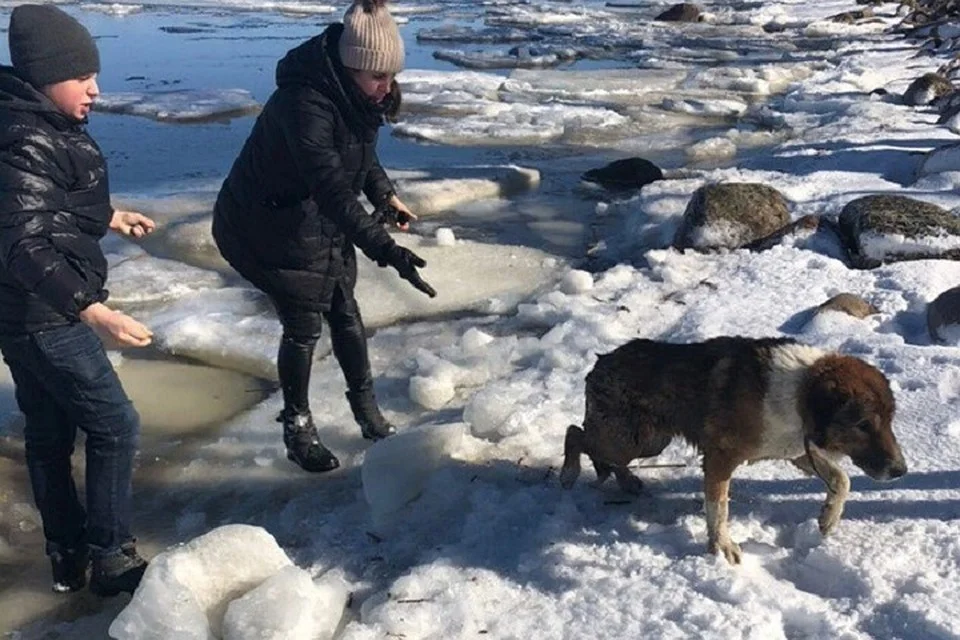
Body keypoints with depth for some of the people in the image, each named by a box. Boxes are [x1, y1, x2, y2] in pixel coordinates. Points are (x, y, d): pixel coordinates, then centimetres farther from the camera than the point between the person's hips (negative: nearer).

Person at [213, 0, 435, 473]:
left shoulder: (353, 92, -8)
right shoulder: (305, 104, -35)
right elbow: (333, 191, -41)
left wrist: (385, 194, -5)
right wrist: (386, 250, -46)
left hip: (323, 223, 8)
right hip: (270, 226, -7)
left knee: (344, 313, 13)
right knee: (304, 327, 0)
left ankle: (366, 407, 29)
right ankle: (297, 427, 21)